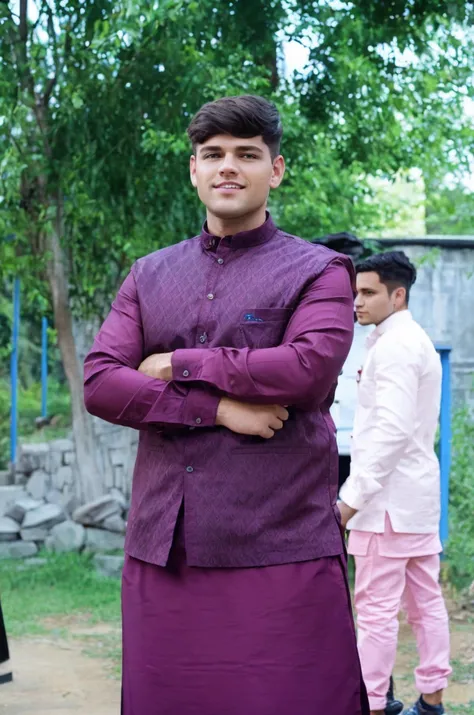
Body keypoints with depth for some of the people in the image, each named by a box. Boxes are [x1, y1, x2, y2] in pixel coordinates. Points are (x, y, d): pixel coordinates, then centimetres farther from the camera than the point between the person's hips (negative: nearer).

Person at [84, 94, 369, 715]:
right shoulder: (150, 276, 16)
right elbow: (97, 381, 3)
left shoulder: (319, 271, 5)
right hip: (162, 546, 4)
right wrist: (216, 407, -10)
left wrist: (178, 366, -6)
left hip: (279, 548, -3)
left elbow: (310, 367, -14)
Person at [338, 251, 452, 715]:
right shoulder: (419, 342, 18)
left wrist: (352, 497, -24)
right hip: (420, 492, 10)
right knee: (425, 602, 12)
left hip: (389, 498, -10)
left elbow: (393, 429, -24)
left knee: (376, 608, -7)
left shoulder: (393, 347, -15)